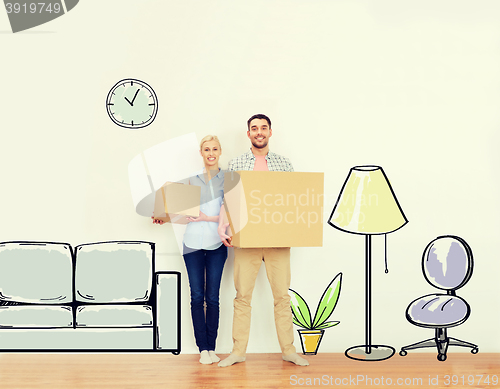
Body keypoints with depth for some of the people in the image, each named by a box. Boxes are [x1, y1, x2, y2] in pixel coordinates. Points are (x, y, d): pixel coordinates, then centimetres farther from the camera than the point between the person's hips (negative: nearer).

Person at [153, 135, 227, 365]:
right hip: (193, 243, 1)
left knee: (212, 297, 1)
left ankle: (212, 348, 10)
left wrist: (208, 218, -15)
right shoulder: (193, 179, 10)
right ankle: (203, 348, 8)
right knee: (197, 296, 0)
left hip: (217, 244, -1)